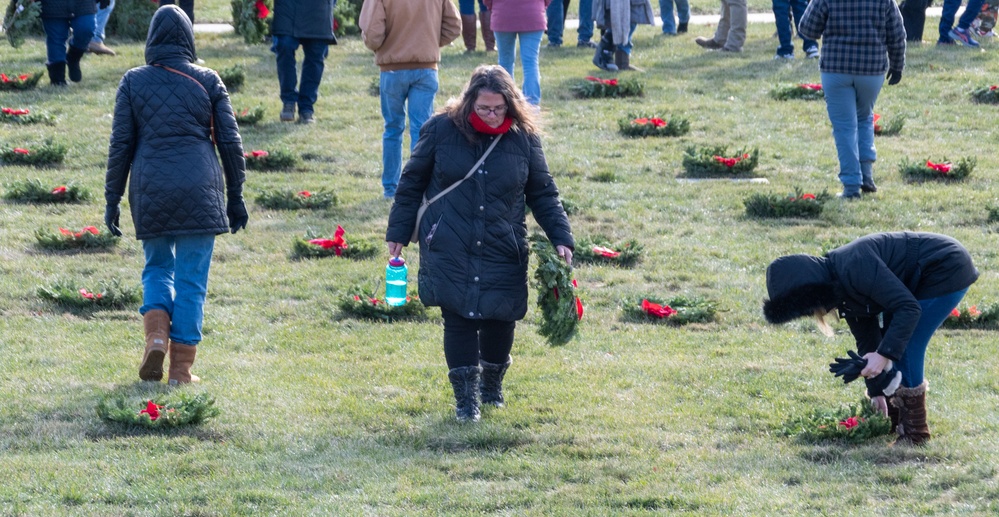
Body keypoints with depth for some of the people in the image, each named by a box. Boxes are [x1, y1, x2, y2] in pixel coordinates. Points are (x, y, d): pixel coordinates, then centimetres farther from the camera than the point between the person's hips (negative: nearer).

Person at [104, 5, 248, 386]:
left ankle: (156, 335, -5)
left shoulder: (133, 82, 3)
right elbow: (230, 143, 4)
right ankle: (181, 368, 3)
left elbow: (120, 145, 2)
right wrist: (235, 197, 12)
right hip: (199, 191, -1)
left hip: (150, 191, 1)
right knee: (191, 277, 4)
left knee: (157, 267, 19)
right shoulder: (207, 82, 3)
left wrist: (113, 200, 9)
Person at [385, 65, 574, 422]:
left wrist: (561, 238, 1)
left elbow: (543, 194, 9)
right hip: (450, 250, -2)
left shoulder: (524, 138, 1)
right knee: (459, 319, -6)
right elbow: (412, 183, 7)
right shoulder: (442, 130, -3)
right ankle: (465, 397, 5)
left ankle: (492, 384, 33)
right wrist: (398, 232, 7)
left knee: (500, 319, 6)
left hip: (503, 251, 2)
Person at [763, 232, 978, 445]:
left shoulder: (854, 266, -28)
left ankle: (915, 434, -1)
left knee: (904, 353, -10)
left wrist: (884, 354, -31)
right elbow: (866, 340, 11)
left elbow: (908, 308, -30)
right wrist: (876, 391, 15)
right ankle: (895, 423, 20)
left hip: (948, 272, -10)